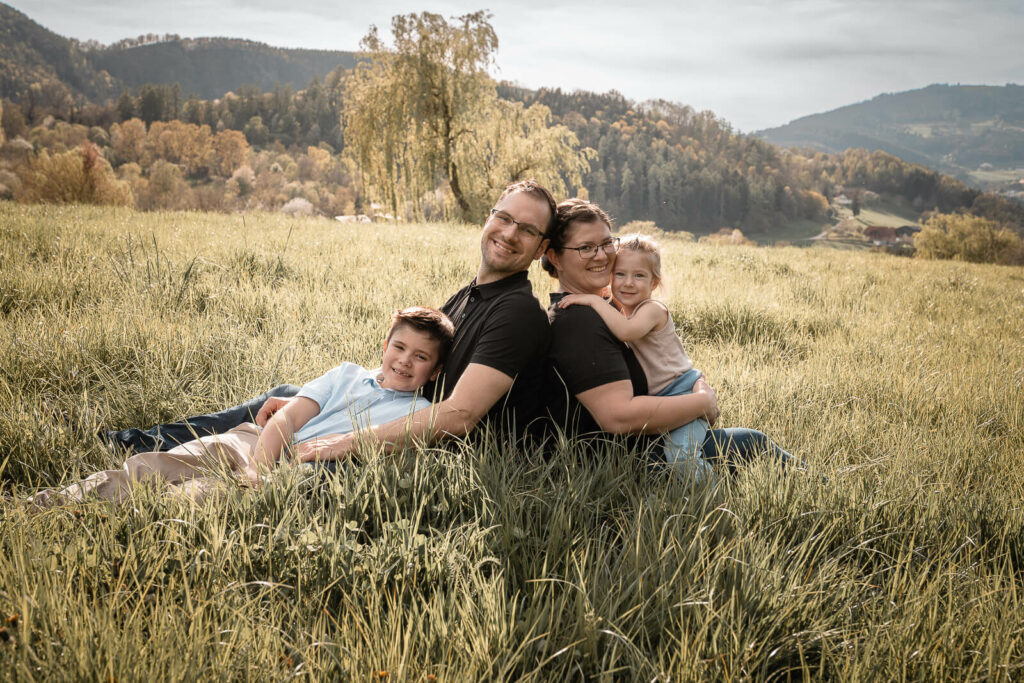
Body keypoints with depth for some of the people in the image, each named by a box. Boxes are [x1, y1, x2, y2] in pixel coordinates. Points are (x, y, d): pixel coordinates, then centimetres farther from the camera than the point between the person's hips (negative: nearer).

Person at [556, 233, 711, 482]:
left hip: (684, 393, -9)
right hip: (651, 399, 9)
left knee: (680, 455, -24)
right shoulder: (616, 311, 9)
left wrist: (594, 300, -31)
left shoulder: (653, 309, -16)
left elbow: (627, 331, -37)